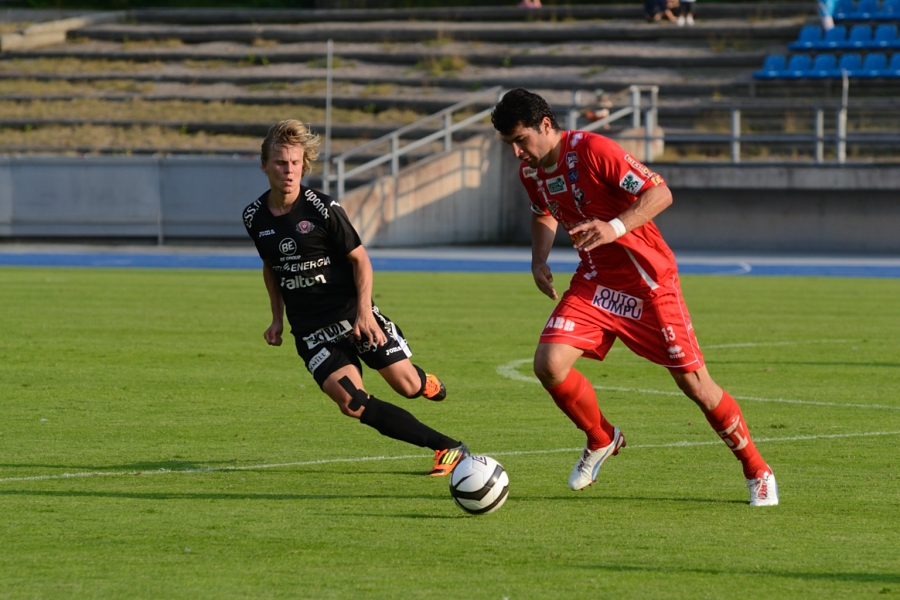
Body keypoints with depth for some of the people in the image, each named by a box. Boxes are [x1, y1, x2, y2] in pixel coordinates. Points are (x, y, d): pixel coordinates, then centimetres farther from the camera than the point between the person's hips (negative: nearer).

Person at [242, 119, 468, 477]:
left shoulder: (322, 209, -11)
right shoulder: (255, 218, 1)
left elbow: (359, 258, -5)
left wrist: (364, 310, -16)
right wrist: (278, 318, 11)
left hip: (352, 314, -2)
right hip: (310, 330, 2)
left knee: (408, 386, -5)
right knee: (351, 402, -17)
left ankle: (428, 383, 38)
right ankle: (447, 448, -10)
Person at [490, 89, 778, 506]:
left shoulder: (592, 150, -21)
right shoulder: (530, 172, 1)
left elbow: (660, 193, -24)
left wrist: (617, 227, -39)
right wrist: (539, 260, 6)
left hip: (647, 280, -6)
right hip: (594, 282, 6)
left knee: (694, 384, -3)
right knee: (549, 364, -15)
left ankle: (757, 472, 14)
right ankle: (601, 440, 12)